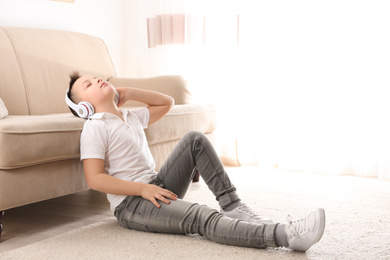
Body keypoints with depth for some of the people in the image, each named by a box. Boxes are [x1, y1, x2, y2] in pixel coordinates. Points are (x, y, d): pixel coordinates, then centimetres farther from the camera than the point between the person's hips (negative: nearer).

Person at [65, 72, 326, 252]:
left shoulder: (130, 117, 18)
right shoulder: (95, 128, -6)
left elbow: (166, 103, 25)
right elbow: (95, 179, -14)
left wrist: (128, 92, 16)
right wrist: (143, 189, -20)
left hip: (156, 188, 8)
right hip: (131, 204, -8)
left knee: (195, 140, -7)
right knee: (204, 218, -31)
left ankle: (232, 206, -15)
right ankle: (287, 235, -50)